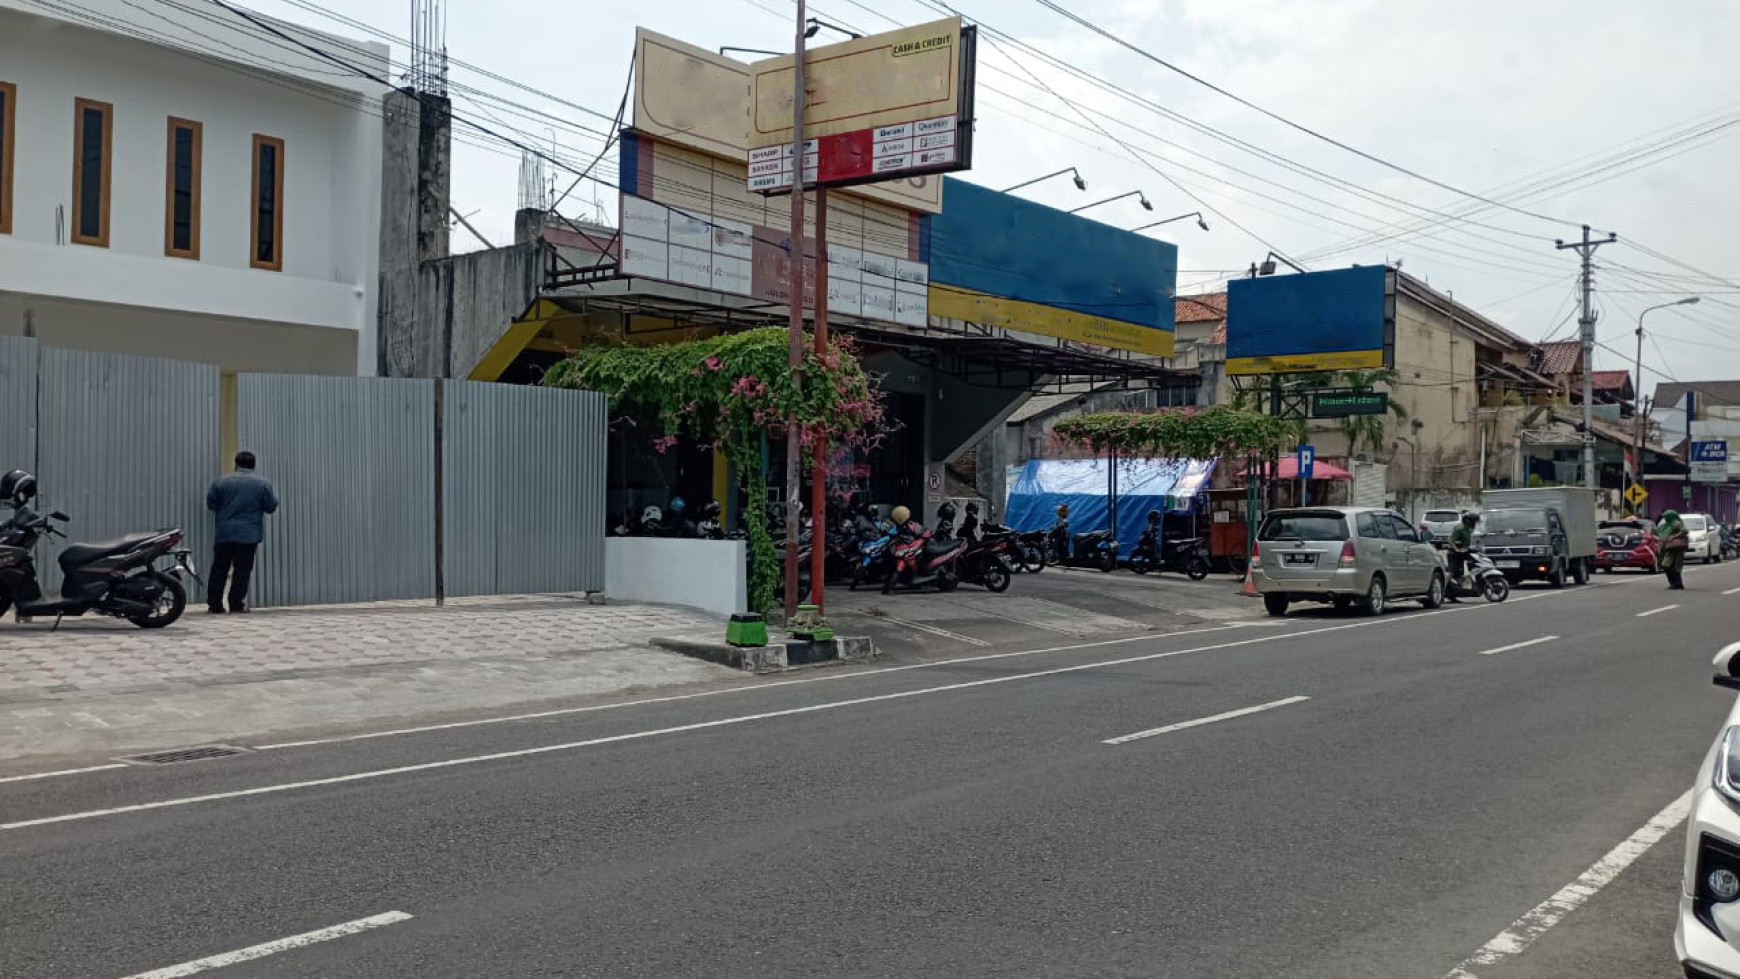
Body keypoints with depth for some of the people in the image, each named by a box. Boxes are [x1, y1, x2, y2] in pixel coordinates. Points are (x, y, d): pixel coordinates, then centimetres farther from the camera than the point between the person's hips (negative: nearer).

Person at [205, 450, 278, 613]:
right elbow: (271, 507, 2)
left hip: (224, 533, 2)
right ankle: (236, 604, -1)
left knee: (219, 569, 8)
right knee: (242, 570, 2)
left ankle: (214, 604, 9)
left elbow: (211, 504, 8)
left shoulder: (221, 481, 2)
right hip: (249, 534, -2)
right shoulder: (262, 483, -3)